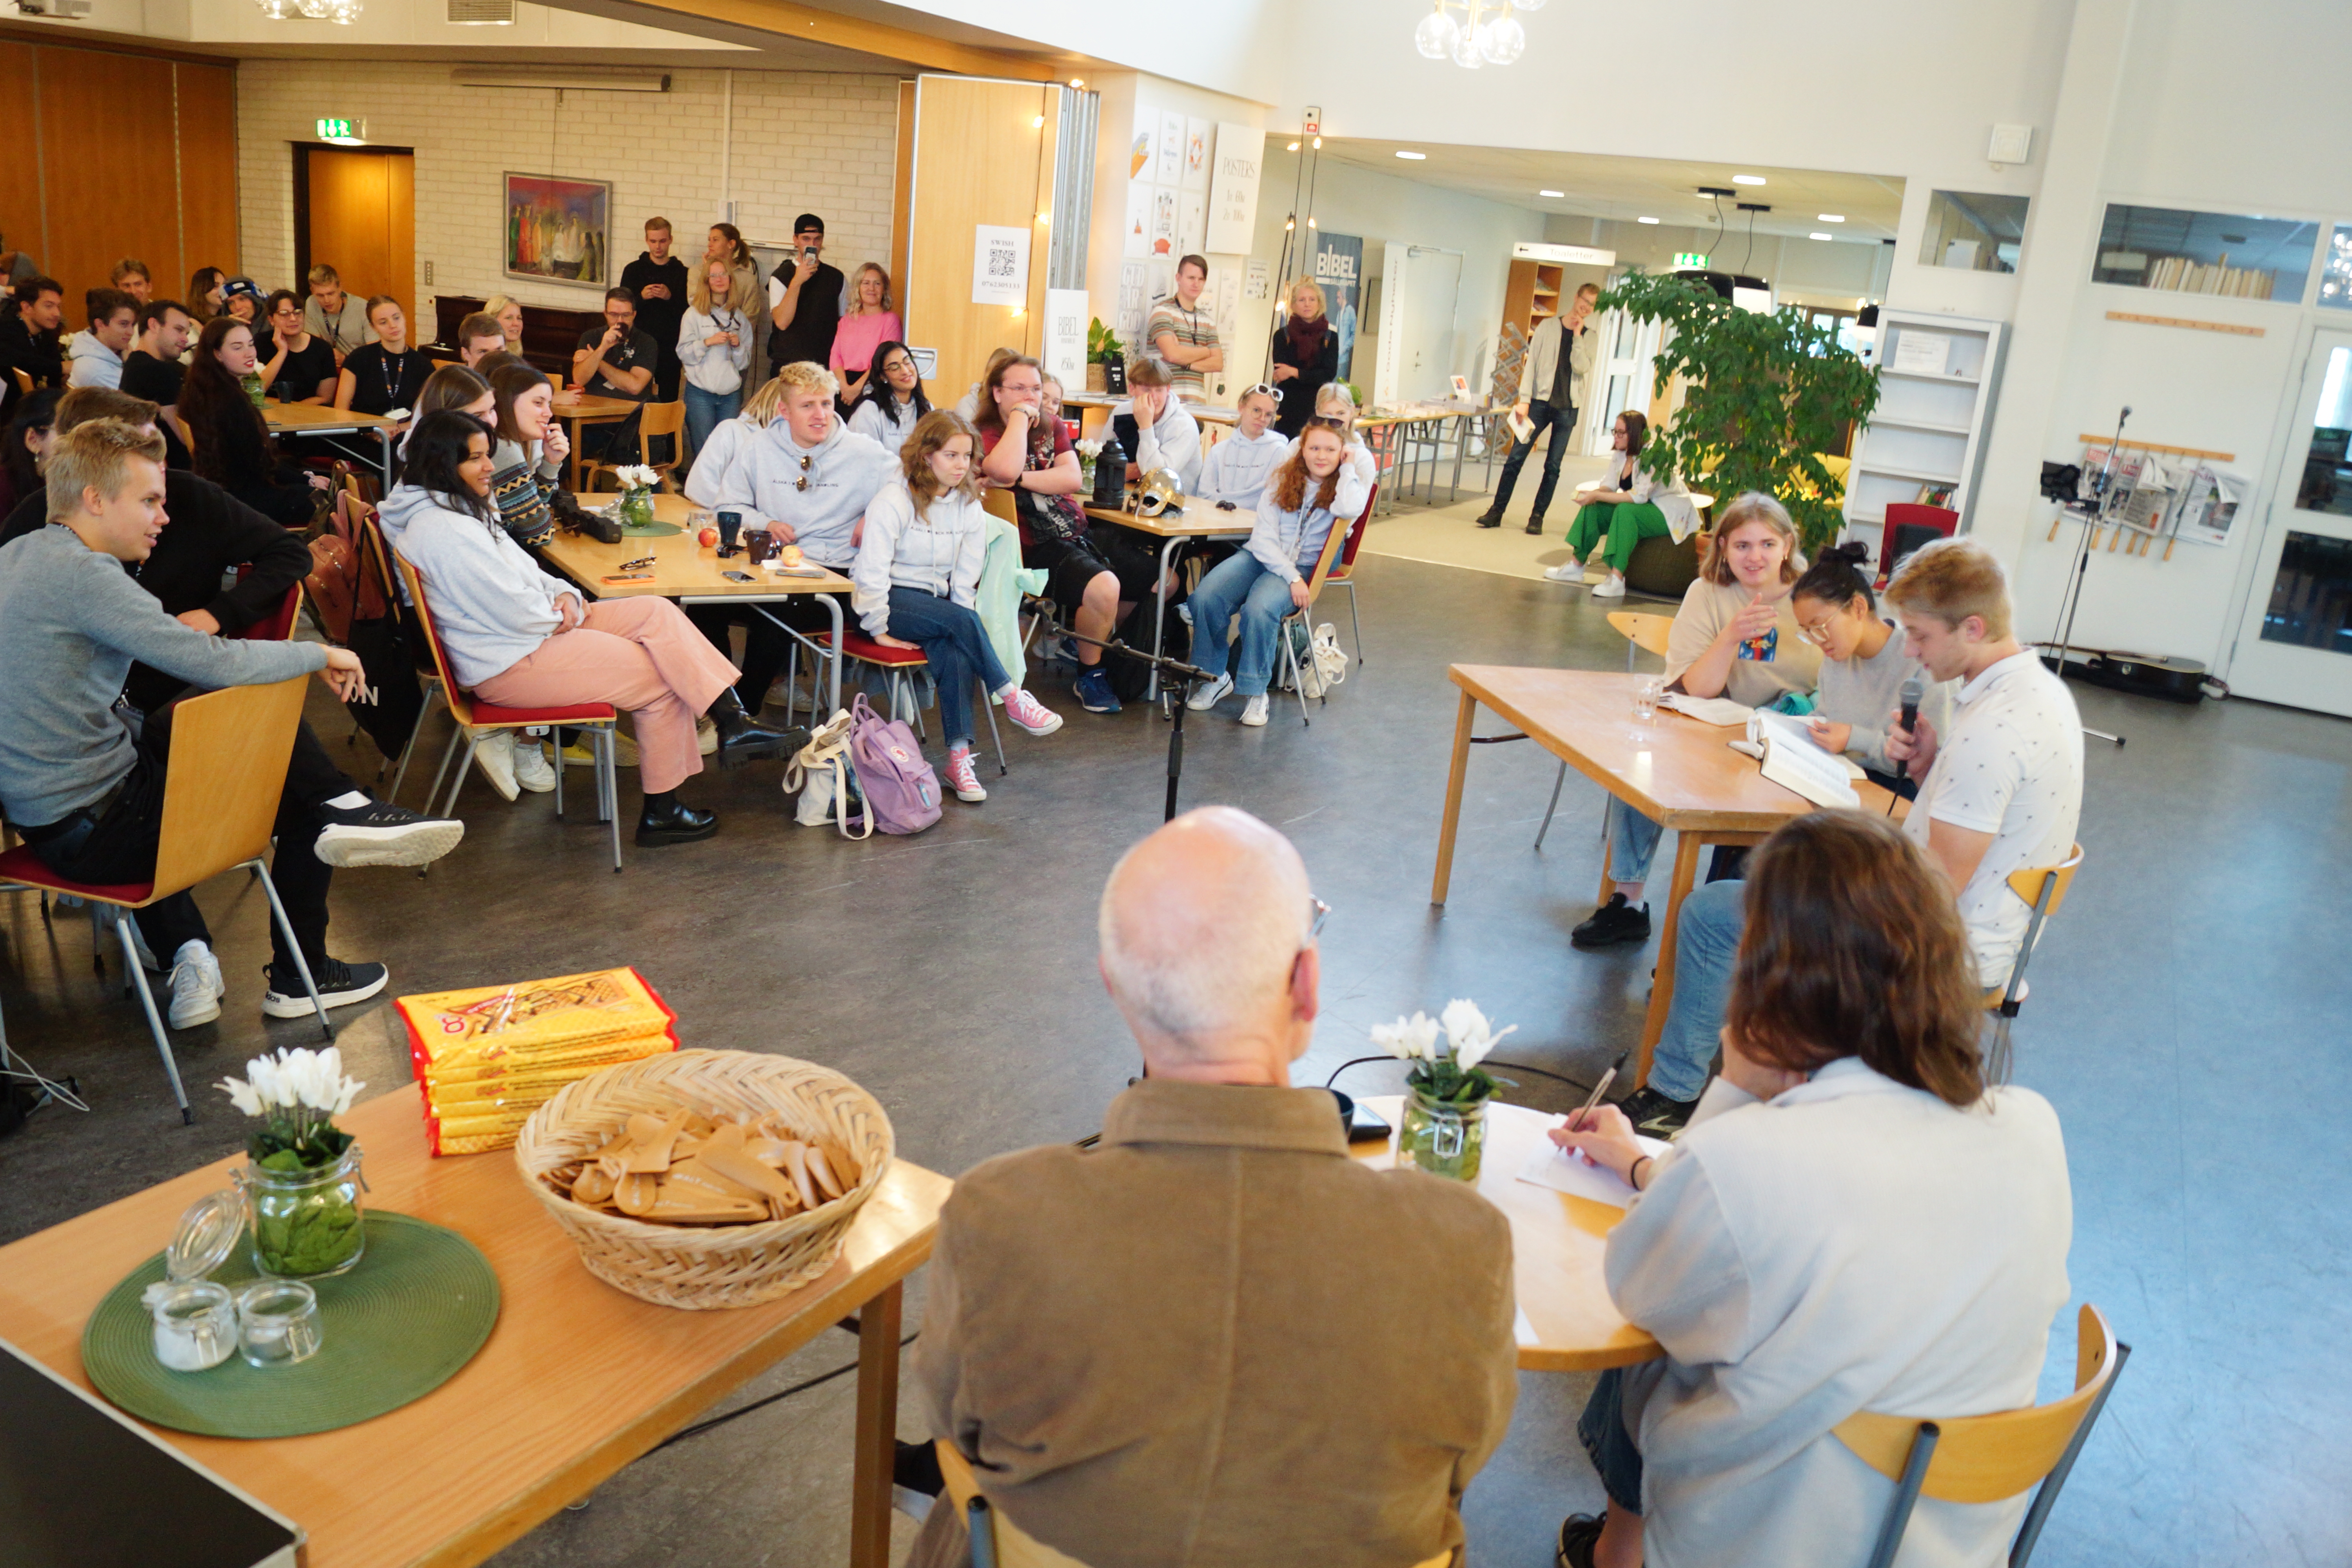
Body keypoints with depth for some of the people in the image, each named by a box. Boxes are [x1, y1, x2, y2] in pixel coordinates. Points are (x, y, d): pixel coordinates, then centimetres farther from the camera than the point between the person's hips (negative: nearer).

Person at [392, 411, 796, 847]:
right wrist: (568, 613, -6)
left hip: (538, 627, 10)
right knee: (661, 680, -9)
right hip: (509, 664, -10)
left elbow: (523, 573, 20)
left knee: (658, 612, -4)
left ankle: (733, 722, -8)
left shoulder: (465, 508, 14)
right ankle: (661, 810, 1)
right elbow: (514, 613, -24)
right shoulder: (440, 529, -20)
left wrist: (565, 594, 0)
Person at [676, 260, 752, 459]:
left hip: (731, 395, 2)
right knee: (703, 451, -3)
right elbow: (683, 354, -3)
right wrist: (707, 342, -16)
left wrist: (738, 346, -7)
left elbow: (744, 363, 12)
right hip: (700, 393, -2)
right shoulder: (694, 315, 3)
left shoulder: (739, 318, 11)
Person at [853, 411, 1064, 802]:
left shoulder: (970, 507, 5)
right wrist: (879, 629, -17)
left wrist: (962, 629, -10)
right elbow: (872, 571, -16)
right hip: (889, 600, -4)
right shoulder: (894, 501, -11)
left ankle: (960, 757, -31)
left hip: (935, 602, 4)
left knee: (954, 650, -29)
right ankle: (1013, 700, -19)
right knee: (962, 621, -31)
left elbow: (965, 580, 2)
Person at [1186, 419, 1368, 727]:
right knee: (1205, 598, -23)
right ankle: (1215, 677, -3)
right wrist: (1290, 576, -15)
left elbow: (1350, 510, -23)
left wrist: (1347, 469, -8)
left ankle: (1255, 690, -16)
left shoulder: (1352, 482, 4)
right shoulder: (1284, 478, 7)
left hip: (1305, 566, -3)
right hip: (1261, 555, 3)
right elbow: (1264, 534, -2)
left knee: (1259, 609, -34)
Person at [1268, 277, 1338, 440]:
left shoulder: (1331, 338, 9)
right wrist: (1313, 376, -11)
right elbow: (1280, 373, -4)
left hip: (1317, 411, 1)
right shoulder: (1282, 336, 6)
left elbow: (1330, 375, -3)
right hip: (1287, 411, -1)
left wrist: (1295, 373, -11)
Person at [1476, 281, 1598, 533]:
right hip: (1541, 402, -1)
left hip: (1567, 408, 1)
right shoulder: (1548, 326, 5)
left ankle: (1538, 516, 10)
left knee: (1553, 466, 3)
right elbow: (1532, 363, 0)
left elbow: (1581, 368, -8)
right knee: (1516, 457, -5)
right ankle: (1496, 512, 1)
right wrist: (1524, 400, -7)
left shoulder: (1590, 337, 7)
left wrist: (1577, 336, -9)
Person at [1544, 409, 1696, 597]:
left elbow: (1639, 496, -32)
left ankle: (1617, 579, -40)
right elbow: (1609, 486, -1)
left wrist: (1598, 496, -32)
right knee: (1592, 509, -9)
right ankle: (1576, 565, -5)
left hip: (1670, 515, -8)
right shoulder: (1619, 454, 2)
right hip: (1643, 509, 8)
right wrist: (1593, 494, -25)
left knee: (1626, 510, -35)